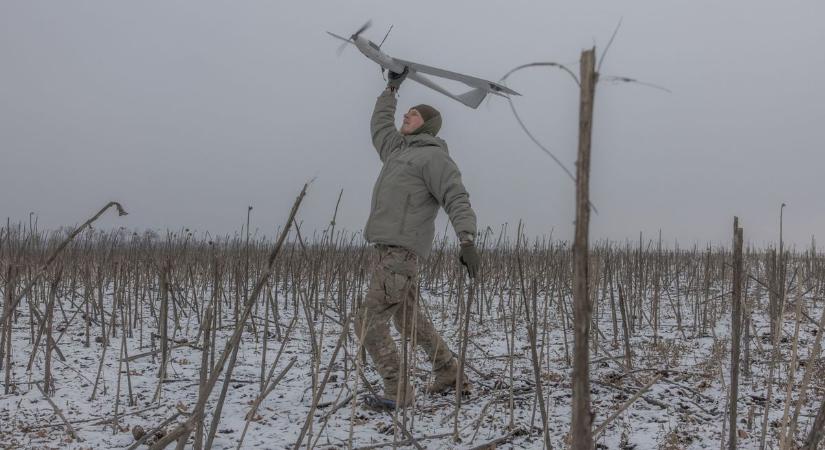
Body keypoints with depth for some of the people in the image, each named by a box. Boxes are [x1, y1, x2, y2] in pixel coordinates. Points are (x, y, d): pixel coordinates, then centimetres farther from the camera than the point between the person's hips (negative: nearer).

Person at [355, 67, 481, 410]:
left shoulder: (434, 156, -5)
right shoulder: (399, 149, 21)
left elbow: (457, 200, -16)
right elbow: (380, 125, 40)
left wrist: (467, 240, -30)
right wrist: (392, 88, 46)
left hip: (403, 250, -10)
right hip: (390, 249, 10)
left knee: (369, 322, -12)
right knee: (408, 319, 20)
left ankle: (398, 391, -8)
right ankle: (449, 373, 32)